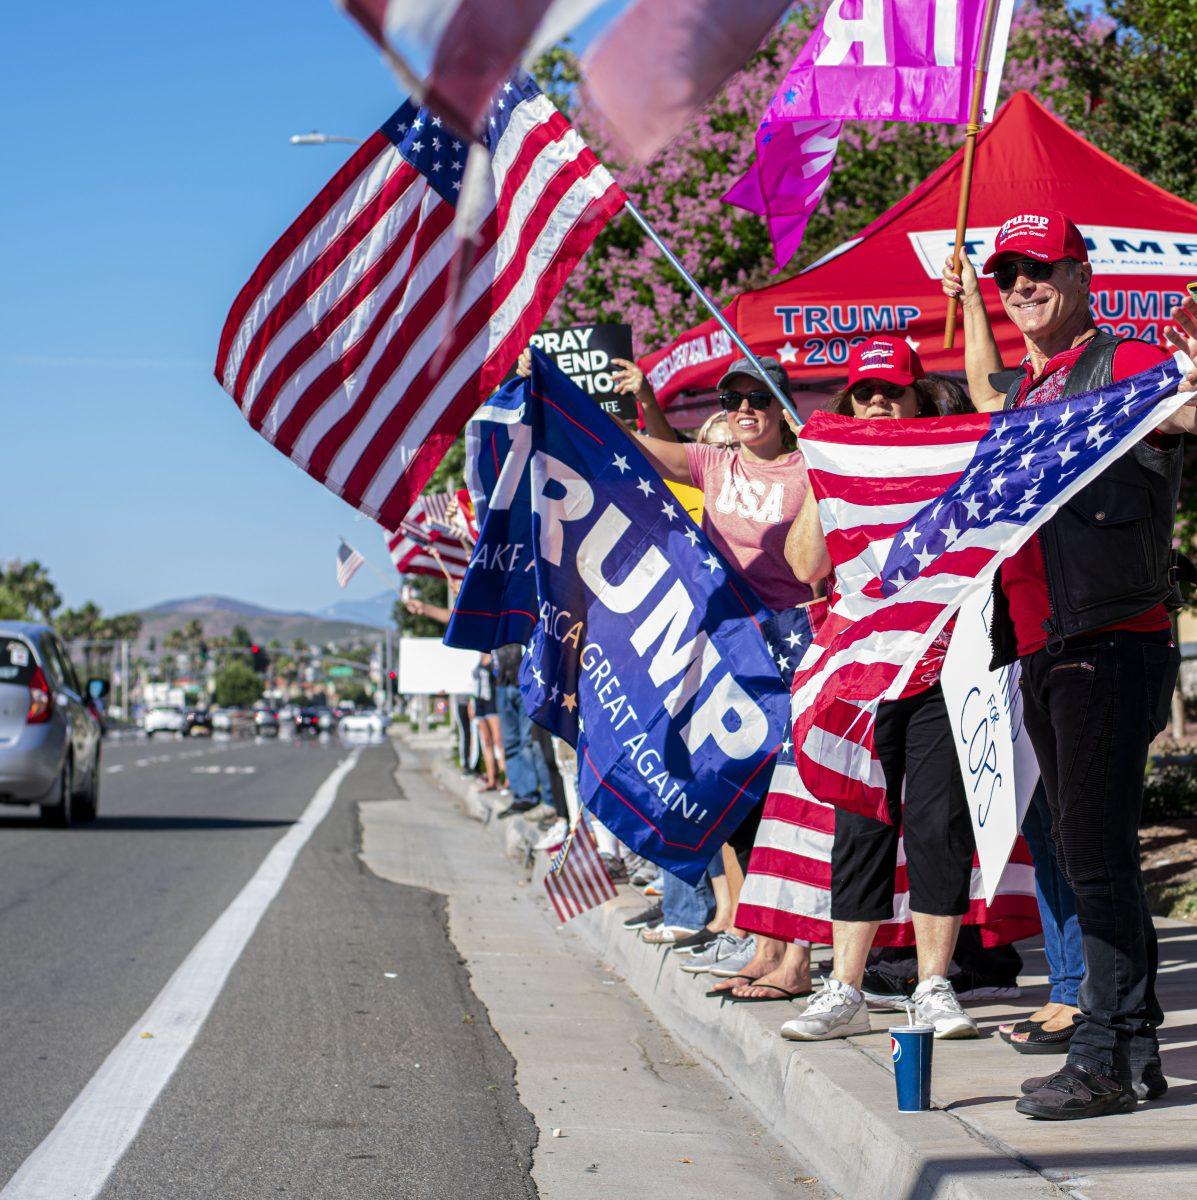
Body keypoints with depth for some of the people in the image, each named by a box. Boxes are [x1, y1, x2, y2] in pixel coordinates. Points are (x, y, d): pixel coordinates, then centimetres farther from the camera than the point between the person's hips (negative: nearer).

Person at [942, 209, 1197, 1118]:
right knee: (1084, 854, 12)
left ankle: (1108, 1058, -6)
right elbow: (985, 390, 44)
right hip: (1041, 650, 9)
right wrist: (969, 301, 42)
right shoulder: (1024, 387, 19)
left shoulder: (1122, 366, -5)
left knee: (1096, 852, -11)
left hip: (1111, 642, -9)